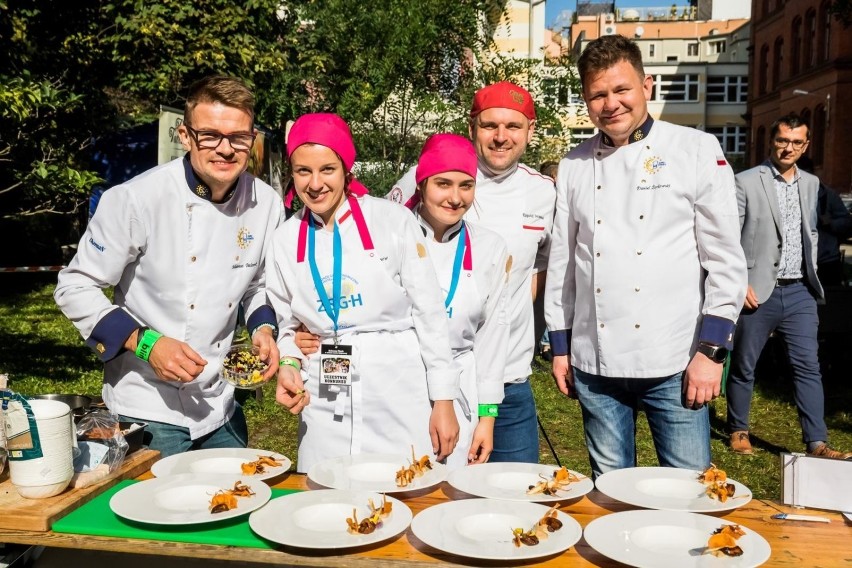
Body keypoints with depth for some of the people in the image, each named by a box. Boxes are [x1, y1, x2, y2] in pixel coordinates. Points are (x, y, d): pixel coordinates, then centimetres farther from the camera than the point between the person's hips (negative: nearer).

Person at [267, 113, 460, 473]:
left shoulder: (394, 221, -6)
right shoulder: (285, 240, 5)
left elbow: (430, 314, -3)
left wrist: (444, 402, -3)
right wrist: (289, 365, -6)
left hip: (400, 399, -2)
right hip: (324, 403, 3)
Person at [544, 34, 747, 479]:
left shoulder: (697, 151, -2)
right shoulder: (574, 166, 7)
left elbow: (726, 259, -4)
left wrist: (711, 351, -8)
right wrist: (560, 346, 11)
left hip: (674, 363, -3)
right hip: (594, 362, 3)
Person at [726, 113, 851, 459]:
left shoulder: (811, 184, 13)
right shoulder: (746, 182, -5)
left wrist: (812, 277, 14)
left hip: (799, 291, 5)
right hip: (758, 291, -4)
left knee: (808, 366, 1)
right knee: (744, 366, 6)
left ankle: (817, 443, 4)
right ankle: (738, 431, 22)